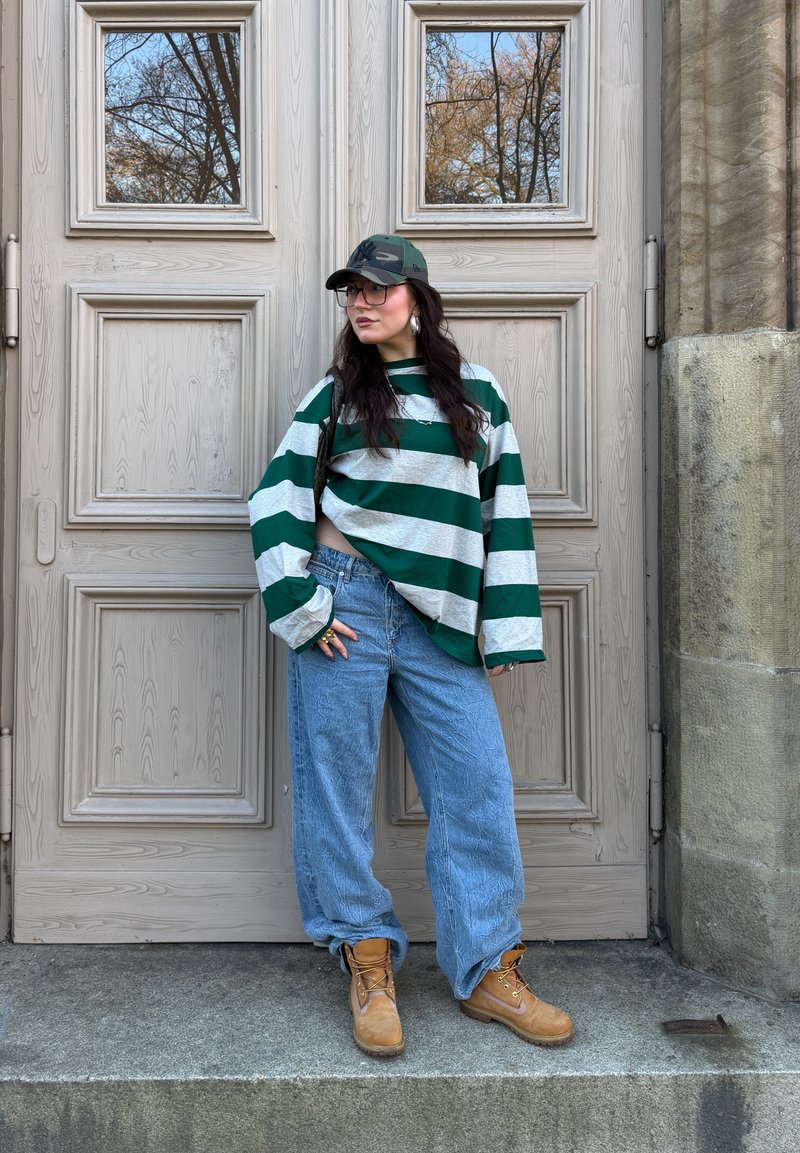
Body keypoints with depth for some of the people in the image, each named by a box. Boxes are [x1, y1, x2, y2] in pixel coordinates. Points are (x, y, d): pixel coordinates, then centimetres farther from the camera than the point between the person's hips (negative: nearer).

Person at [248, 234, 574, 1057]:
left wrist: (505, 629, 4)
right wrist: (298, 606, -5)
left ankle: (488, 972, 15)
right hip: (347, 603, -1)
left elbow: (504, 512, 9)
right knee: (338, 786, 2)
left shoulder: (477, 393, 11)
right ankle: (369, 966, 19)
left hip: (440, 617, 2)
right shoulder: (335, 394, 8)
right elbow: (277, 498, 5)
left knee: (478, 787, -1)